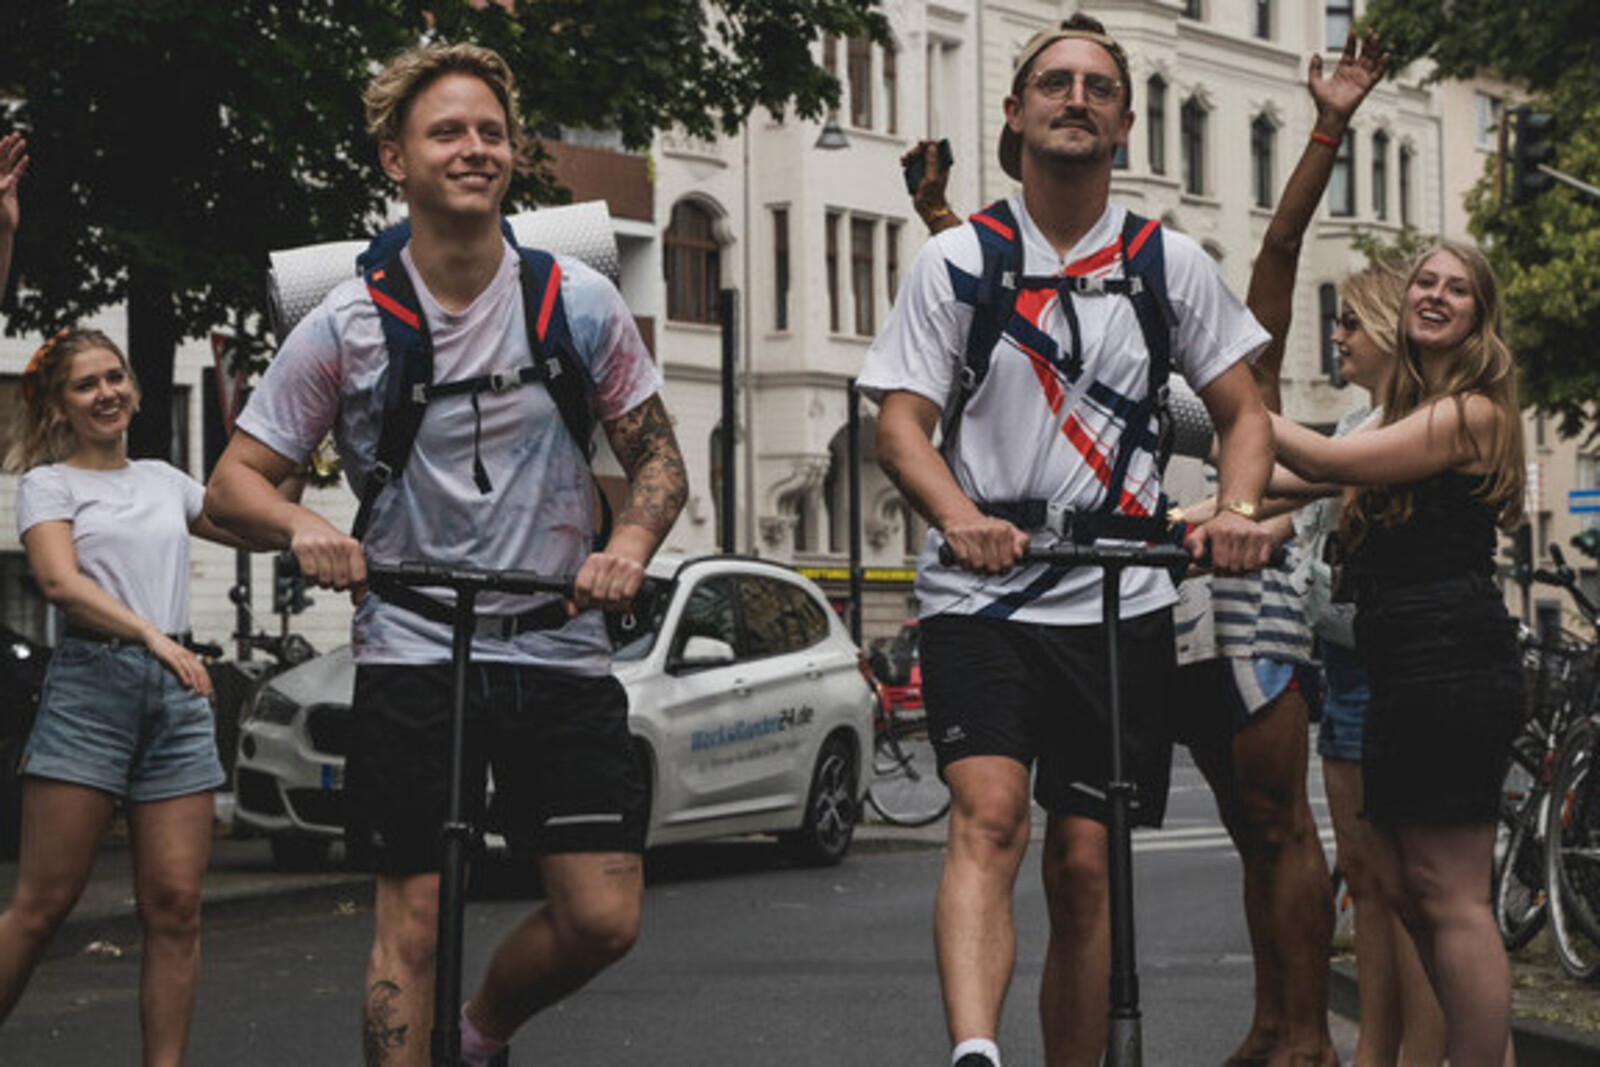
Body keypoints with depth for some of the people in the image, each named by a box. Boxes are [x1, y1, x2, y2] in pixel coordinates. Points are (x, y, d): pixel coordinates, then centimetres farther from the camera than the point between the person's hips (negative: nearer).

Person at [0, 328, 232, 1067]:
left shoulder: (163, 480, 21)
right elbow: (61, 581, -11)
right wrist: (151, 636, -23)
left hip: (177, 687, 5)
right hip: (91, 681, -4)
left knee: (174, 904, -3)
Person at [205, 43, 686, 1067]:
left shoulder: (581, 302, 1)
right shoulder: (347, 326, -3)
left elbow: (658, 458, 9)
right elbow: (234, 482, 2)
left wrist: (630, 541, -12)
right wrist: (303, 527, -20)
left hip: (559, 645, 2)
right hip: (411, 648, -1)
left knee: (603, 918, -4)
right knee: (412, 920, -4)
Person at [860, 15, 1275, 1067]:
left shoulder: (1173, 265, 10)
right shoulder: (955, 262, 5)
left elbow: (1244, 411, 13)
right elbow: (901, 423, -1)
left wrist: (1236, 510, -9)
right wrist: (959, 516, -22)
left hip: (1121, 602, 2)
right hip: (982, 597, -2)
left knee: (1086, 871, 3)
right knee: (990, 816, -24)